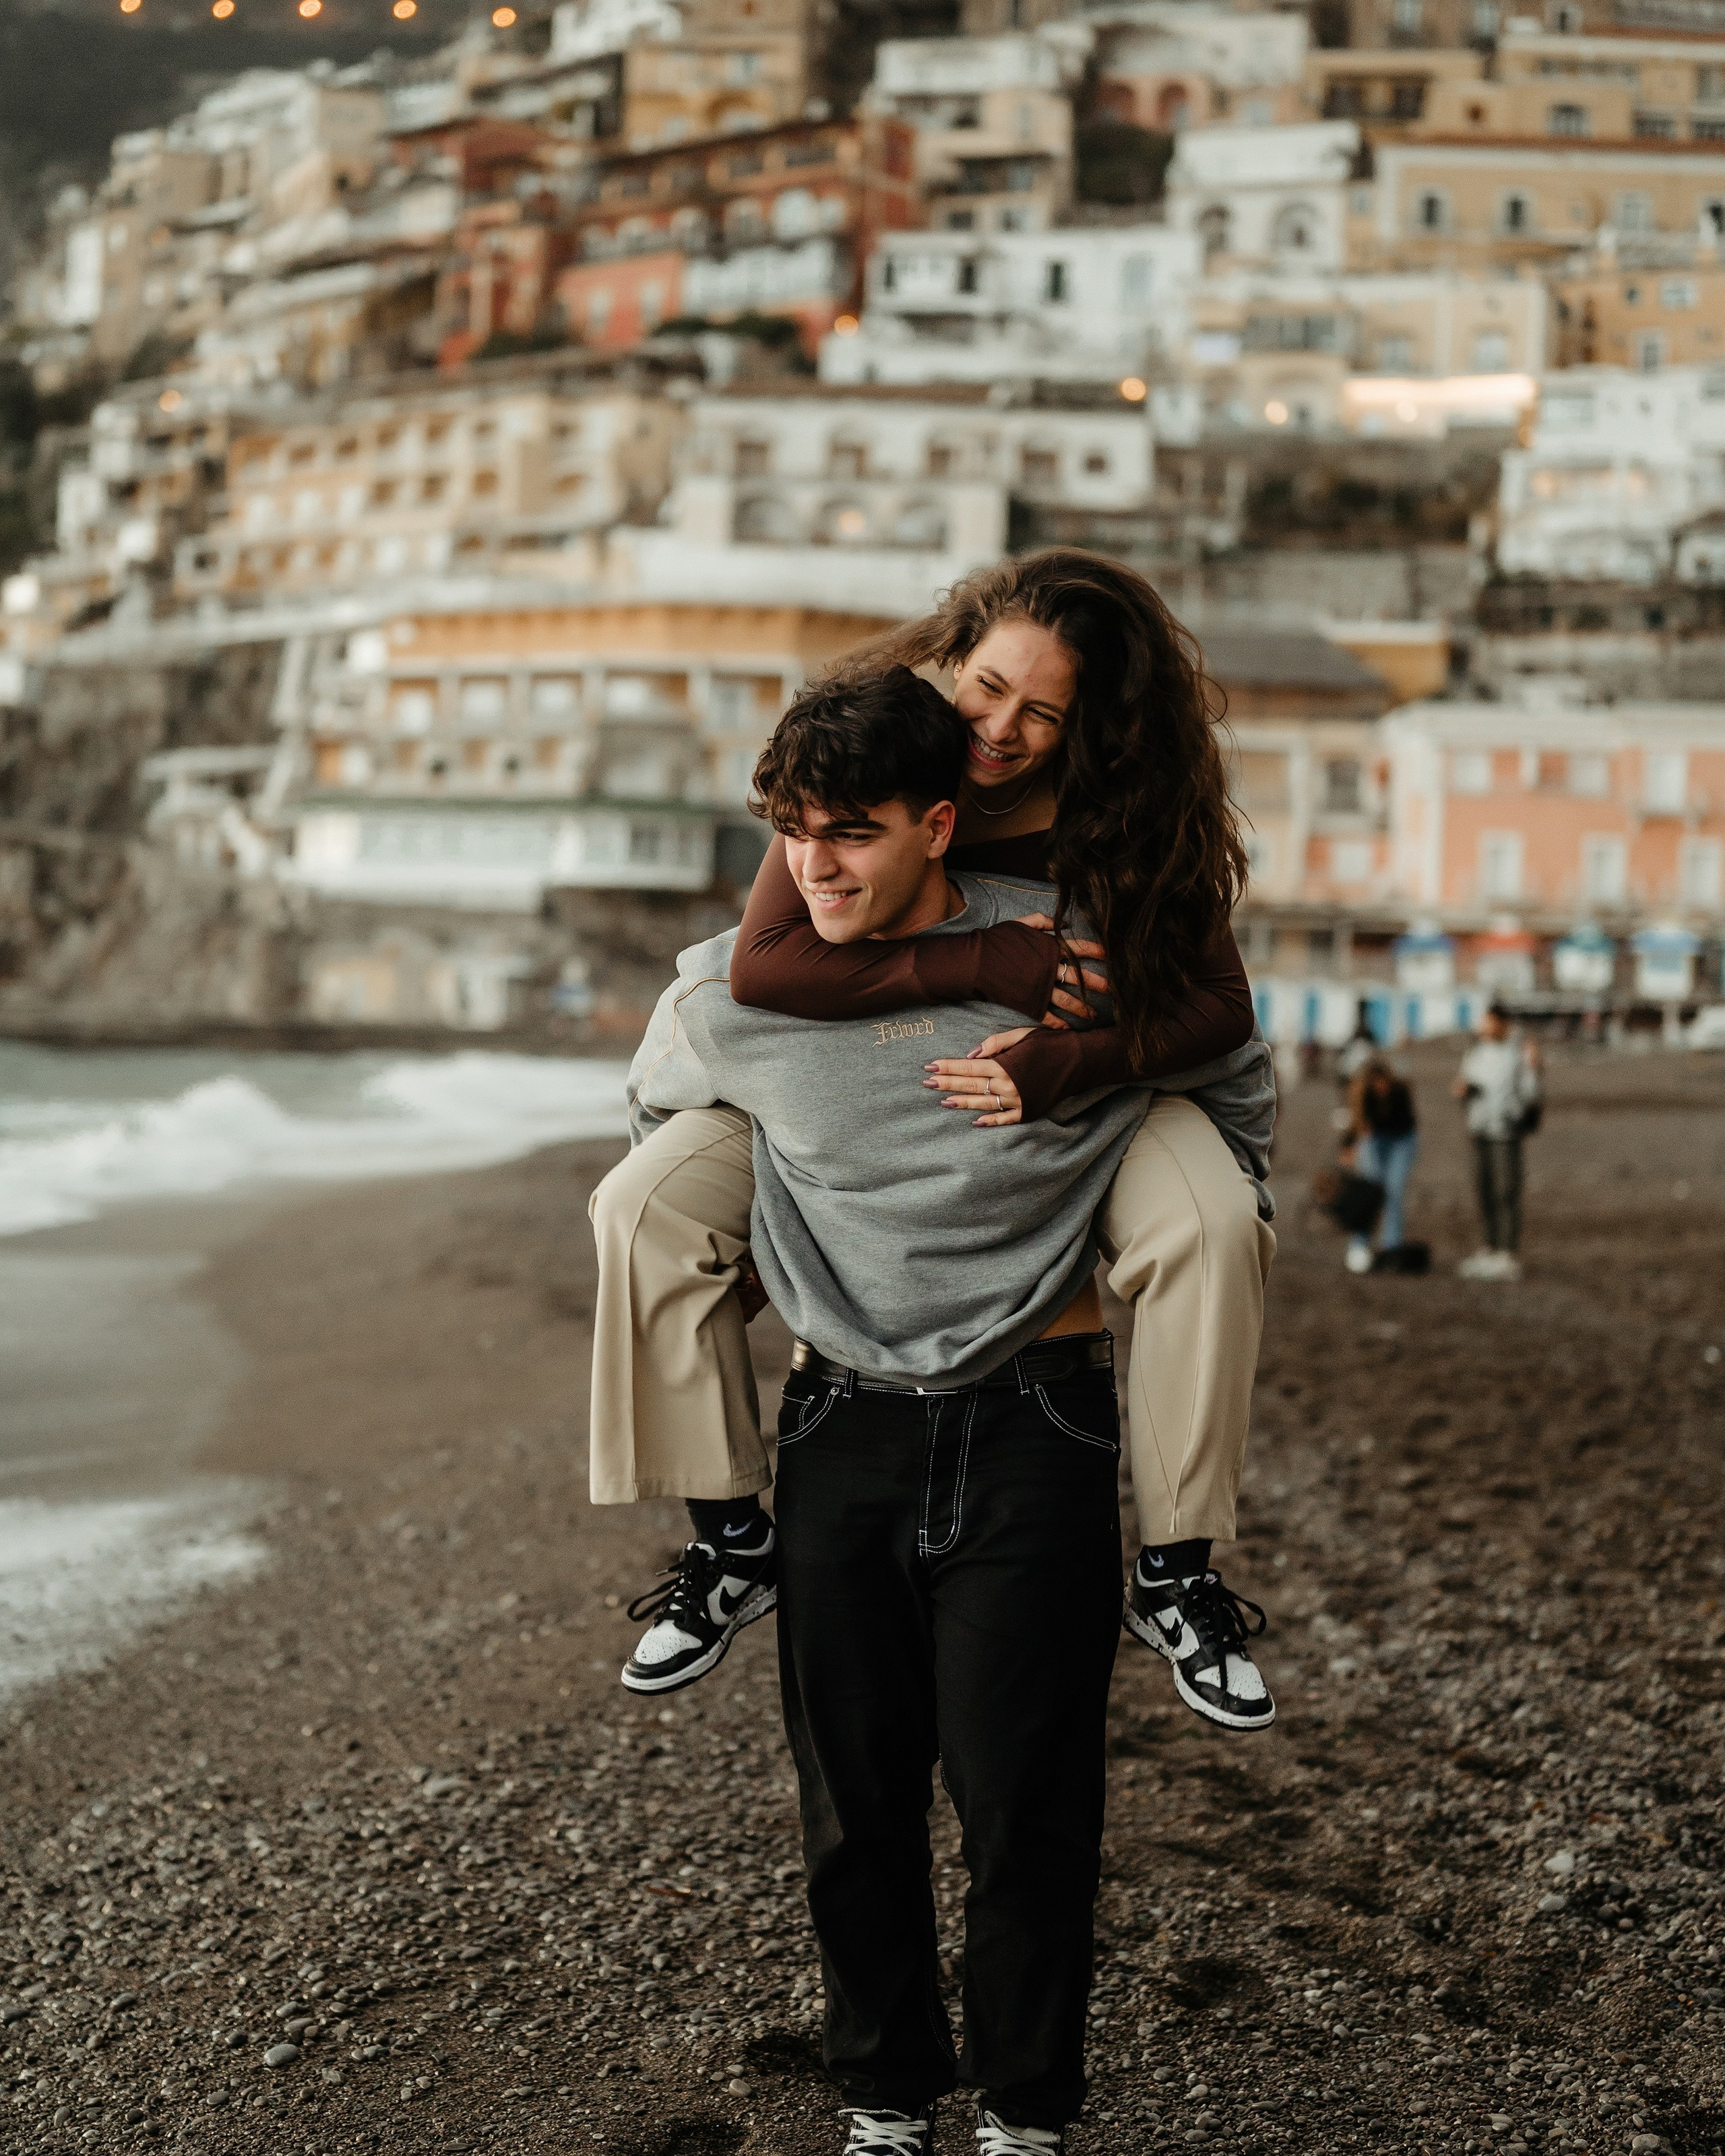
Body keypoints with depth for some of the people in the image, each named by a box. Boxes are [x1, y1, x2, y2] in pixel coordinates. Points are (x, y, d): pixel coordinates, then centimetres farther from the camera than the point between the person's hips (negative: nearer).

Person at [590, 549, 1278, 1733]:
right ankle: (734, 1542, -4)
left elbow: (1219, 1006, -21)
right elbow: (765, 964, -31)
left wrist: (1068, 1064, -38)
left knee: (1215, 1224, -30)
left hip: (1083, 1082, -1)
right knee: (651, 1207, -19)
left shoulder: (1131, 805, -22)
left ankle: (1176, 1575, -13)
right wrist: (980, 963, -37)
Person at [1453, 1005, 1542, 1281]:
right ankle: (1491, 1249, 19)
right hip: (1480, 1129, 6)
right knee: (1485, 1189, 10)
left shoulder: (1517, 1055, -8)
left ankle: (1510, 1256, -6)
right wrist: (1461, 1090, -6)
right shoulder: (1475, 1054, 10)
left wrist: (1532, 1068, -24)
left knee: (1507, 1192, -7)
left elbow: (1529, 1096, -10)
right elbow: (1465, 1089, 17)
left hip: (1506, 1131, -6)